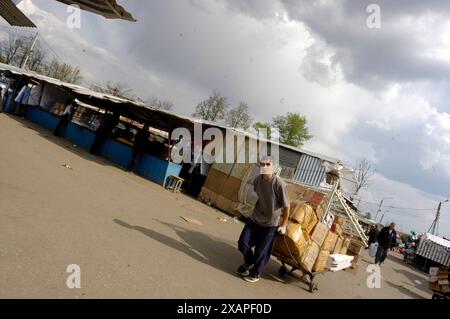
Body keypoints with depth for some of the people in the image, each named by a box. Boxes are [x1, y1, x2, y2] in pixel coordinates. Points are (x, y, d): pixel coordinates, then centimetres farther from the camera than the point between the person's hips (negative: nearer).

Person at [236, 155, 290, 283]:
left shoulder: (279, 184, -24)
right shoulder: (257, 180, -7)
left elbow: (286, 206, -16)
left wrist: (284, 225, -10)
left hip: (271, 223, -5)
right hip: (255, 218, 5)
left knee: (262, 251, 5)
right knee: (243, 243, 7)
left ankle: (255, 274, 30)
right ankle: (249, 262, 37)